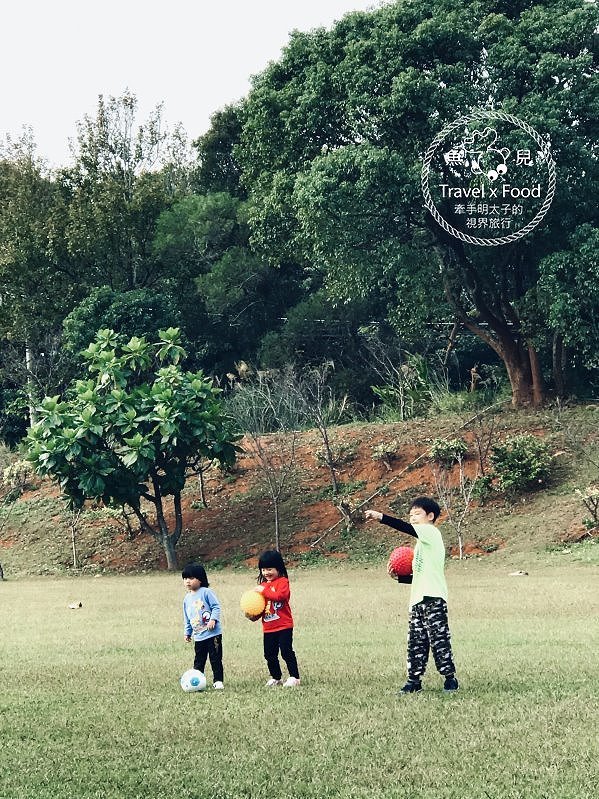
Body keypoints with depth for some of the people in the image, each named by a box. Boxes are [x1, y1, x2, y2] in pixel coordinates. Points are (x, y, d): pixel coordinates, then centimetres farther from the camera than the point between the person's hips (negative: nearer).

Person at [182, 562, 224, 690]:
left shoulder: (206, 592, -9)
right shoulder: (187, 598, 12)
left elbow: (216, 606, -10)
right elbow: (187, 618, 21)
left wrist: (213, 619, -22)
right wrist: (187, 632, 21)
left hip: (213, 633, -6)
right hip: (198, 635, 6)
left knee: (216, 659, -1)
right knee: (199, 660, 10)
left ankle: (218, 681, 6)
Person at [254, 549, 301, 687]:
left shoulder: (282, 581, -8)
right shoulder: (263, 584, 13)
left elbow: (281, 595, -26)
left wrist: (264, 591, -23)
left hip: (283, 625, -7)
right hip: (268, 628, 7)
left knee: (286, 652, -7)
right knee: (270, 655, 10)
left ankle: (294, 677, 0)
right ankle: (276, 678, 23)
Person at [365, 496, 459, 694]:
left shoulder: (431, 532, -4)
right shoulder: (422, 541, 24)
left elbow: (407, 528, -21)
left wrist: (381, 517, -26)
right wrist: (399, 577, 10)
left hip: (433, 598, -10)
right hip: (418, 598, 10)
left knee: (438, 638, -8)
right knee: (416, 641, 7)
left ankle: (450, 678, -2)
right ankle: (414, 681, 10)